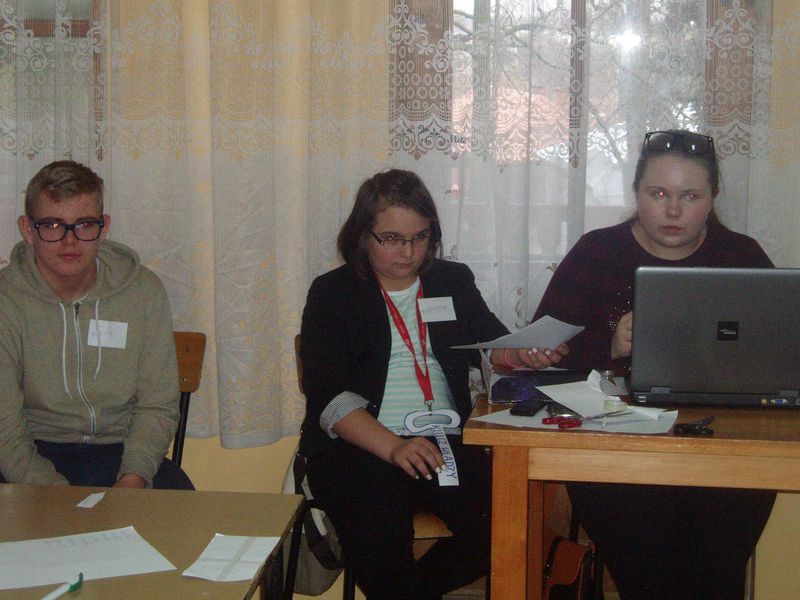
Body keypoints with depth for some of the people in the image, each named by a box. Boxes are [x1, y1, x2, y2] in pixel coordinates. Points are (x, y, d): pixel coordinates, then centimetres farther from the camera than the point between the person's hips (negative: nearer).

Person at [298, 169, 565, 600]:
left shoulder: (454, 281, 18)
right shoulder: (332, 293, 5)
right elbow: (328, 396, -5)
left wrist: (525, 352, -10)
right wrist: (393, 447, -20)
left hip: (446, 441, 4)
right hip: (360, 447, -4)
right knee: (379, 540, -33)